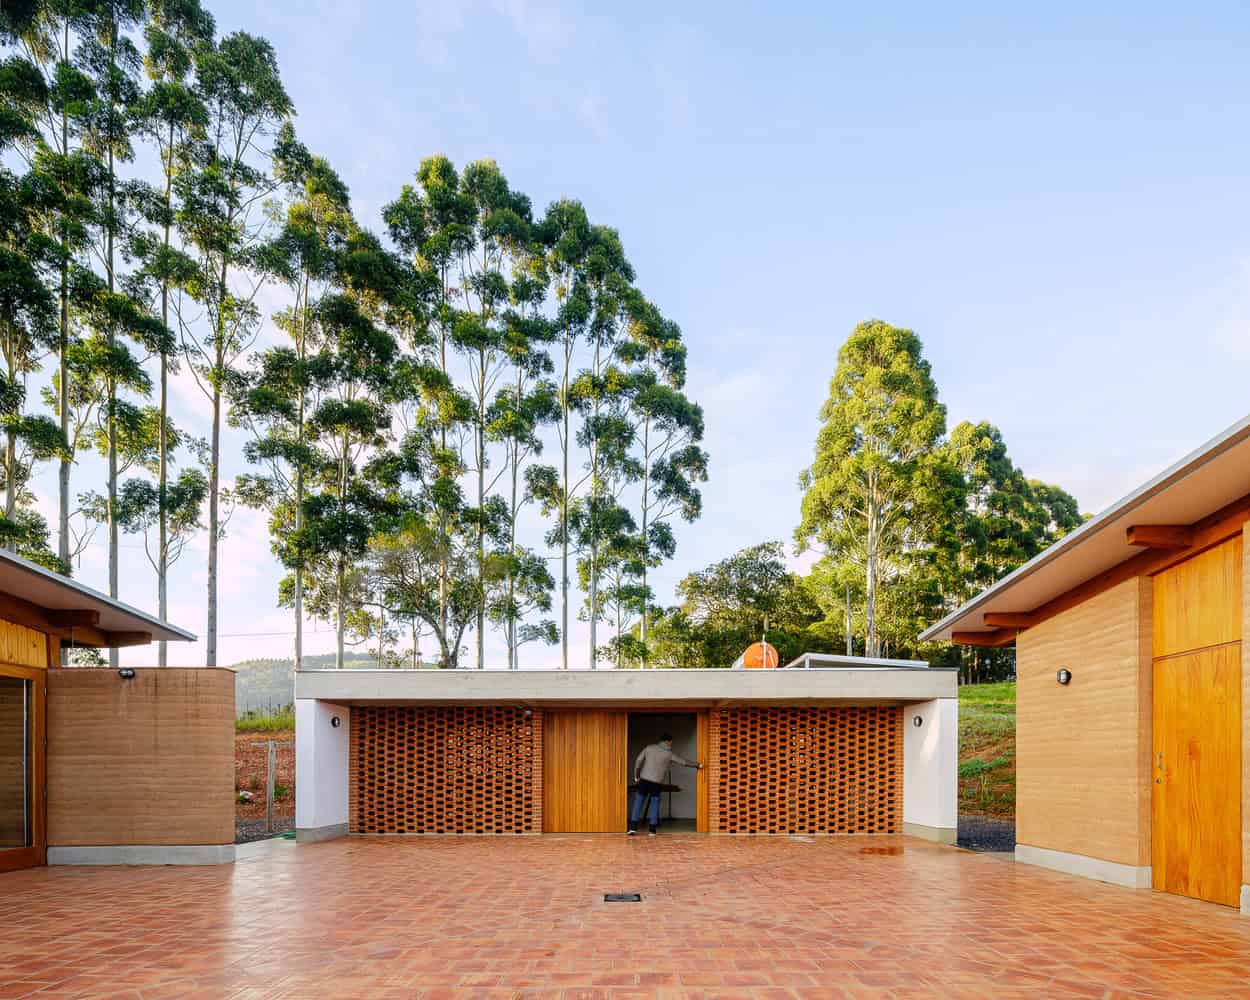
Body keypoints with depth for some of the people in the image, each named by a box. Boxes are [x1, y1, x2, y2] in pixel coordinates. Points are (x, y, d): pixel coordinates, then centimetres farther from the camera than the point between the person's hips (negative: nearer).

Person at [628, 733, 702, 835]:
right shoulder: (669, 754, 0)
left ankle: (633, 827, 3)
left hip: (644, 780, 2)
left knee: (638, 802, 9)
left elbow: (638, 761, 4)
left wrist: (636, 776, 13)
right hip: (657, 783, -2)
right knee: (655, 804, 10)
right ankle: (652, 829, 8)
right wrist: (698, 765, 19)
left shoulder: (649, 748, 6)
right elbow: (684, 762, 6)